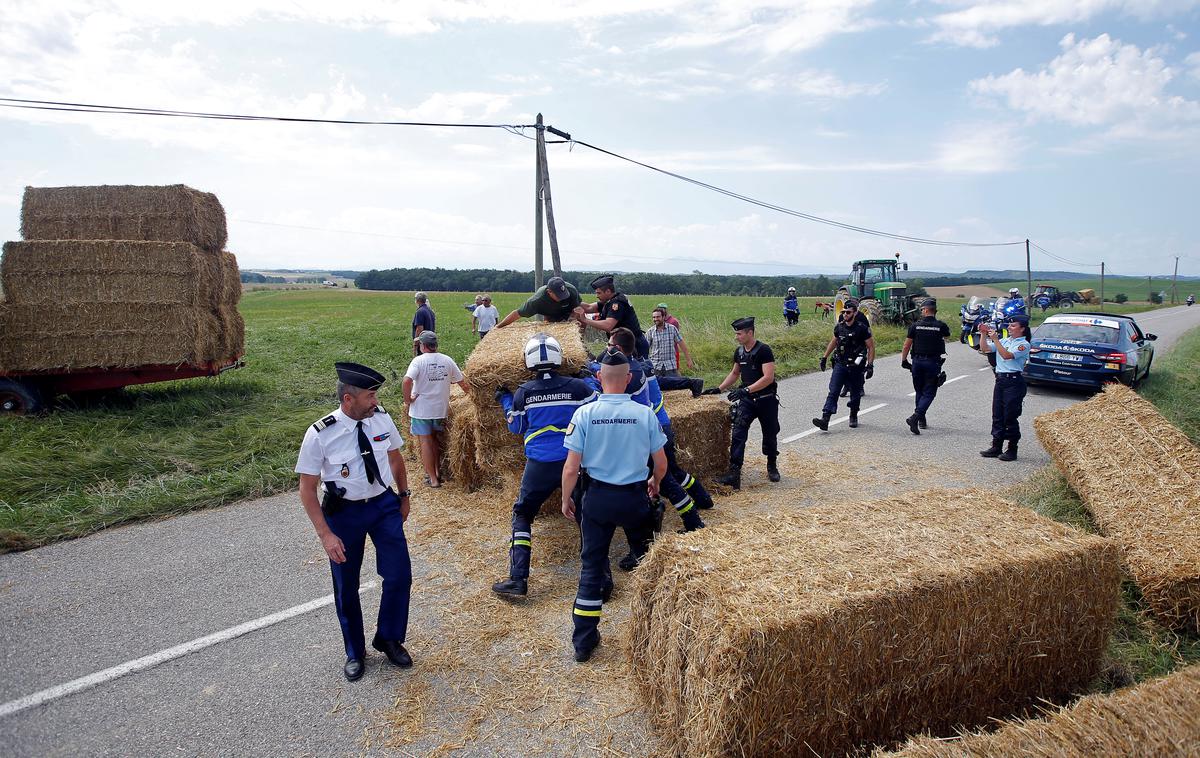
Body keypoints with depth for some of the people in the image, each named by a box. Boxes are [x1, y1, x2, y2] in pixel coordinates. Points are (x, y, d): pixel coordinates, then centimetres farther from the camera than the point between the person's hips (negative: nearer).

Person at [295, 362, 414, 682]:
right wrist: (325, 534, -17)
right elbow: (307, 490, -13)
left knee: (400, 576, 2)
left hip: (385, 505, 3)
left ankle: (389, 640, 29)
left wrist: (403, 496, 14)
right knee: (346, 587, 12)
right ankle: (355, 652, 36)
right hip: (344, 512, -2)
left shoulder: (382, 418, -11)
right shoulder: (320, 435, -21)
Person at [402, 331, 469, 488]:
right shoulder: (447, 360, 0)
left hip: (420, 409, -4)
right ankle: (437, 471, 28)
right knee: (434, 439, 23)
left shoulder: (419, 360, -13)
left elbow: (407, 380, -27)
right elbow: (462, 382, 6)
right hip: (441, 408, 4)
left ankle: (433, 478, 8)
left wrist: (407, 399, -13)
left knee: (425, 442, 5)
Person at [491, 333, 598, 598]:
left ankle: (518, 579, 5)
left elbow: (517, 428, 12)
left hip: (539, 465, 0)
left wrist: (505, 400, 27)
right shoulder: (578, 386, -5)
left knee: (522, 515, 14)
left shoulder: (523, 393, -2)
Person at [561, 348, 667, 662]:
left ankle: (584, 641, 15)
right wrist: (654, 483, 20)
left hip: (598, 497, 0)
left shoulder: (584, 413, -12)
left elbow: (571, 468, -11)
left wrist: (566, 499, 6)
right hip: (636, 497, 1)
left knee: (591, 565, 11)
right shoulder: (645, 414, -10)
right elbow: (661, 464, -1)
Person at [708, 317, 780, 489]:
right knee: (738, 433, -12)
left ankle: (772, 467, 34)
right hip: (747, 400, 5)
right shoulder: (739, 352, 5)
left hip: (766, 400, -5)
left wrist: (746, 390, -29)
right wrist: (719, 389, 11)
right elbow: (734, 373, 20)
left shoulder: (763, 350, -16)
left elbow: (768, 377, -23)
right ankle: (734, 472, -17)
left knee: (770, 435, 11)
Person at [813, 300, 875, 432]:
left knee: (855, 394, 11)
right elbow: (834, 341, 21)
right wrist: (825, 357, 20)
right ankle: (825, 419, -17)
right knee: (833, 391, -9)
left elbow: (871, 347, -5)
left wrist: (870, 365, -11)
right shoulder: (839, 327, 4)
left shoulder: (862, 328, -9)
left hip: (856, 366, -3)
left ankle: (853, 417, 33)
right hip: (840, 364, 3)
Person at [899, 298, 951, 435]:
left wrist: (904, 361, 11)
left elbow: (906, 346, -1)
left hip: (917, 362, 2)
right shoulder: (941, 326, -4)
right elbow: (947, 335, 21)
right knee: (929, 393, 1)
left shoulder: (915, 325, -3)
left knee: (919, 391, 16)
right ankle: (915, 417, -18)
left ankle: (922, 420, 22)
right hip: (933, 362, -2)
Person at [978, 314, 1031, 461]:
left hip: (1014, 381, -7)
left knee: (1010, 417, -3)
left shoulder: (1023, 344, -7)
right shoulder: (1004, 341, 14)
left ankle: (1012, 450, 6)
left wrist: (994, 338, -23)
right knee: (997, 416, 8)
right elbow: (984, 349, 8)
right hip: (1000, 380, 7)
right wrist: (983, 334, -4)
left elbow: (1007, 355, -22)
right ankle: (996, 447, 15)